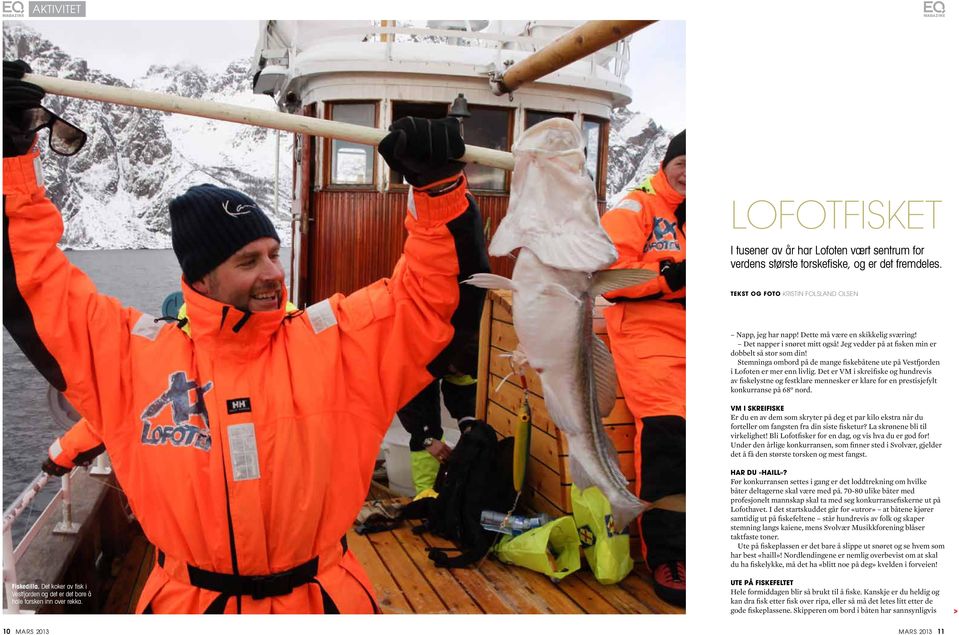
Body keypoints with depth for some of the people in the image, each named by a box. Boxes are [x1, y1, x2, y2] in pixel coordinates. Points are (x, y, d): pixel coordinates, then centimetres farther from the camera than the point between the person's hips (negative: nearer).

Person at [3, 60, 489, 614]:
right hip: (186, 600, 1)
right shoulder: (135, 352, -7)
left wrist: (437, 185, -23)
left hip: (322, 595, 0)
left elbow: (432, 290, -9)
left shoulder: (336, 338, -8)